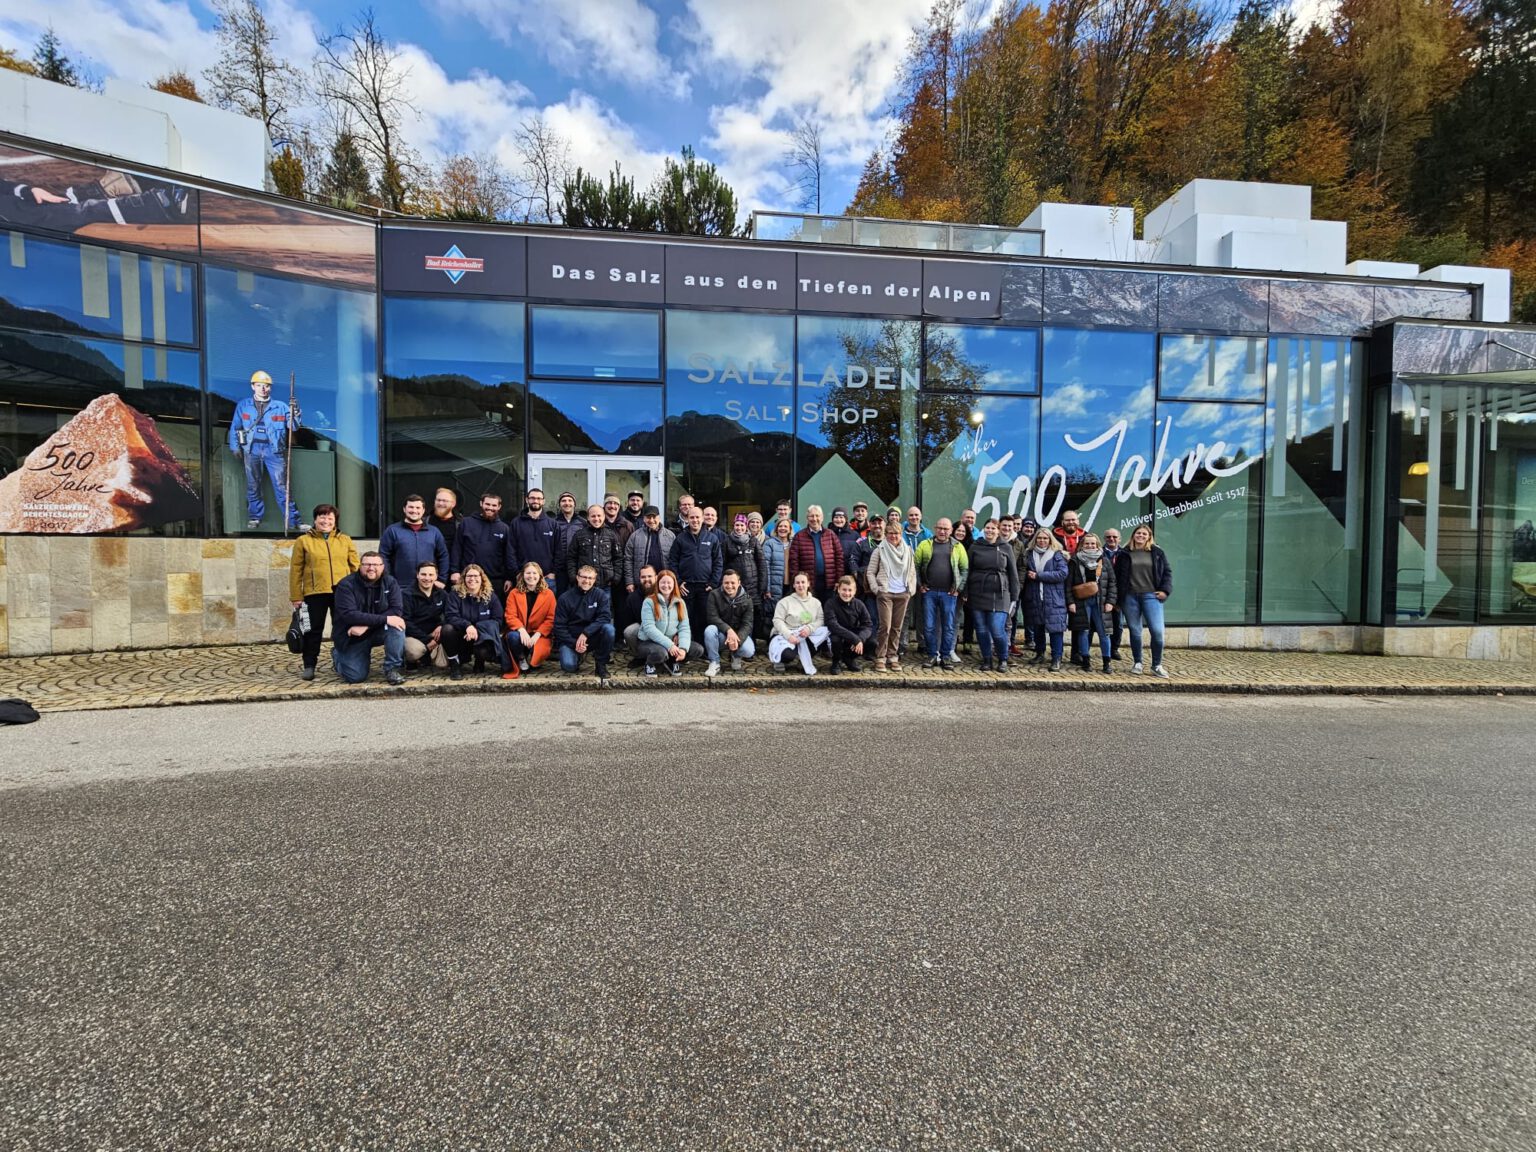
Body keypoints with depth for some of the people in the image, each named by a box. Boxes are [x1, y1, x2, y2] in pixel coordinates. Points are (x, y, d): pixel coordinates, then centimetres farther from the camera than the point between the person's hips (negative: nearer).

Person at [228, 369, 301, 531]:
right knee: (253, 485, 9)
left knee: (282, 486, -5)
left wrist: (294, 413, -19)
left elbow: (293, 426, -2)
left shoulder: (280, 406, 5)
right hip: (252, 450, 2)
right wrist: (235, 447, 6)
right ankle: (255, 517, 21)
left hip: (274, 450, -2)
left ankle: (293, 521, -4)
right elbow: (234, 428, 14)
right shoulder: (243, 406, 9)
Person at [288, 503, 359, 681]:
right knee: (314, 629, 3)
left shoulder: (345, 540, 10)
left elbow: (355, 567, 8)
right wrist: (296, 596, -3)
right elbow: (296, 570, 2)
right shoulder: (303, 541, 5)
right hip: (315, 592, -1)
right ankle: (308, 665, 12)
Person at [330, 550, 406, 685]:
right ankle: (338, 654, 24)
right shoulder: (346, 585, -15)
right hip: (351, 637, -1)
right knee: (356, 677, -10)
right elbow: (349, 614, -27)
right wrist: (385, 619, -35)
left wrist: (366, 625, -28)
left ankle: (392, 669, -20)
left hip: (378, 631, 2)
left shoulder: (390, 582, -7)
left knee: (397, 625, -30)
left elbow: (396, 610, -17)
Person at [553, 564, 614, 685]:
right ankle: (576, 659, 11)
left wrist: (585, 633, -28)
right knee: (568, 666, -29)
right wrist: (574, 644, -18)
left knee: (608, 628, -30)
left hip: (592, 637, 1)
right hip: (570, 639, -1)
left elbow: (605, 617, -16)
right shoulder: (565, 599, -5)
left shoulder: (600, 595, -4)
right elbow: (559, 627, -5)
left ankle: (601, 664, -9)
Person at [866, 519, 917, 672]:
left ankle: (893, 657, 16)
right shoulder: (880, 550, -1)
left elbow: (913, 572, 14)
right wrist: (876, 589, -8)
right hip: (885, 594, -3)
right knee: (885, 626, -9)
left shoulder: (908, 551, 9)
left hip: (903, 594, 3)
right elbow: (870, 572, 0)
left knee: (897, 627, 7)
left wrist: (911, 589, 6)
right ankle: (880, 658, 0)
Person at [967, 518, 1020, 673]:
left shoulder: (1006, 548, 5)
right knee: (982, 630, 4)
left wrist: (1014, 597, 2)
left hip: (999, 596, -2)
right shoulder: (975, 546, 7)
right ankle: (987, 660, 20)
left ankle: (1003, 660, 15)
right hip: (978, 595, 2)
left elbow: (1013, 574, 6)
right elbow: (968, 570, 8)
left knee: (997, 631, -8)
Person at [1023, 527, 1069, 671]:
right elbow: (1025, 573, 17)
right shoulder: (1030, 554, 10)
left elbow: (1062, 573, -13)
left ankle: (1056, 659, 1)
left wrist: (1038, 576, -15)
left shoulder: (1057, 555, 0)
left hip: (1053, 599, -4)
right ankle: (1039, 653, 27)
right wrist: (1029, 576, -5)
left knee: (1054, 627, -6)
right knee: (1037, 627, 12)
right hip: (1034, 598, 4)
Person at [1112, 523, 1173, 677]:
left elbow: (1167, 571, 10)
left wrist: (1165, 590, -2)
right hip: (1130, 597, 1)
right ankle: (1137, 663, 21)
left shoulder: (1157, 552, 7)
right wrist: (1118, 597, 1)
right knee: (1134, 631, 7)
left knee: (1157, 631, -9)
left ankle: (1157, 666, 6)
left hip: (1151, 596, 0)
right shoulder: (1124, 553, 6)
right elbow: (1117, 575, 6)